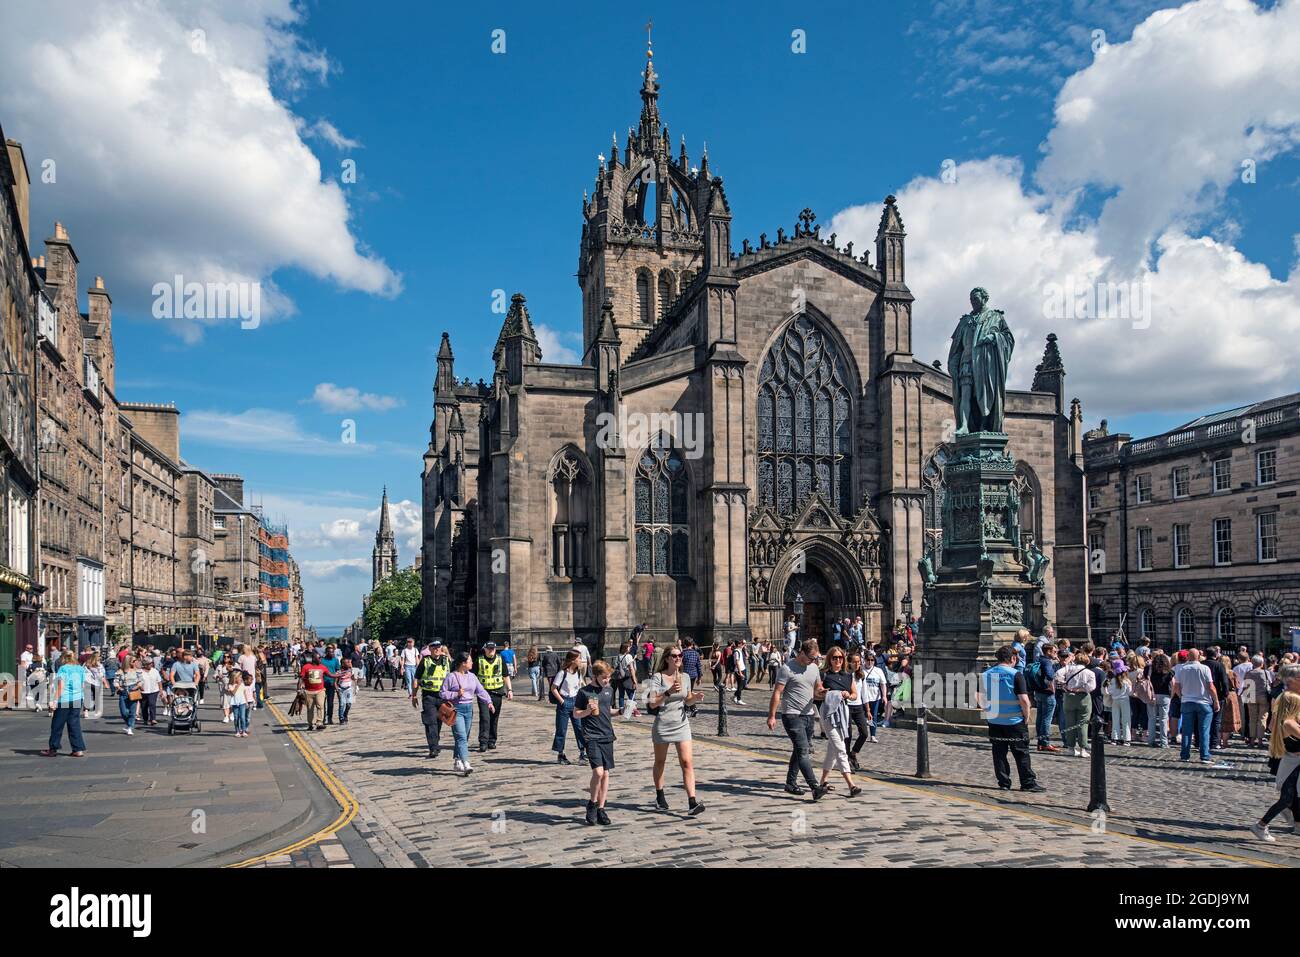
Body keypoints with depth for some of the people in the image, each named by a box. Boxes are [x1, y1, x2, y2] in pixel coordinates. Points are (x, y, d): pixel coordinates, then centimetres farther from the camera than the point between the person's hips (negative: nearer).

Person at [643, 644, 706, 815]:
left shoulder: (685, 677, 5)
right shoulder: (658, 677, -9)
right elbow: (652, 703, -15)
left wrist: (695, 697, -4)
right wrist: (668, 692, -27)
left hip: (681, 724, 3)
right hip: (662, 725, -3)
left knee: (687, 762, -8)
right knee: (660, 762, 14)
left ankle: (692, 802, -12)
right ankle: (659, 797, 34)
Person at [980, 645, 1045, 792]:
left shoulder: (986, 674, 4)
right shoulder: (1015, 674, -12)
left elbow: (981, 697, 8)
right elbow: (1023, 699, -17)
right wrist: (1027, 716, -4)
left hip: (994, 721, 4)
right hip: (1014, 721, -4)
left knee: (999, 753, 9)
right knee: (1021, 753, 6)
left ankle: (1003, 783, 13)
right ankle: (1028, 783, 10)